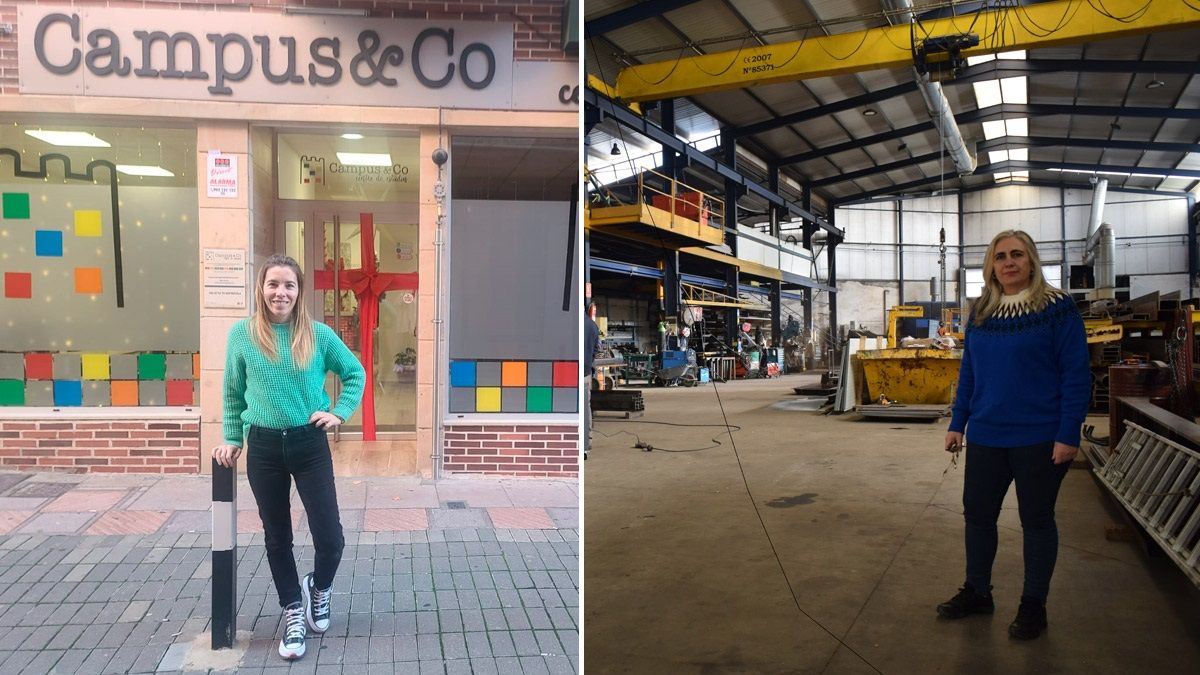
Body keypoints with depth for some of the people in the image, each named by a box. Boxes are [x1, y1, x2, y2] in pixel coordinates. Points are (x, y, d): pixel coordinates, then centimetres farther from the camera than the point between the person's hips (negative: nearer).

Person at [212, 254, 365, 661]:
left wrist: (339, 412, -1)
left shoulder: (318, 335, -4)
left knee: (330, 538, -2)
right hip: (264, 447, 1)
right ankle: (293, 612, 31)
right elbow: (233, 393, 10)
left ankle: (319, 589, 31)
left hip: (310, 445, -1)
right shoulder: (242, 333, -2)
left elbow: (355, 374, 10)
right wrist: (232, 439, 9)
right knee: (276, 536, 11)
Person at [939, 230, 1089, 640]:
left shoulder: (1056, 308, -8)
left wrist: (1068, 435, -15)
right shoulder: (980, 312, 7)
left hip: (1039, 439, -5)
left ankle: (1033, 606, 24)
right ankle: (977, 592, 30)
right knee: (977, 514, 12)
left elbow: (1076, 374, -10)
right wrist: (957, 424, 10)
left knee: (1036, 520, 9)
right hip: (985, 437, 5)